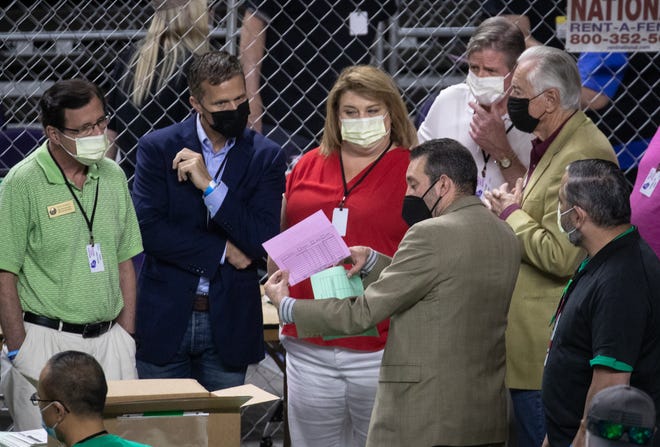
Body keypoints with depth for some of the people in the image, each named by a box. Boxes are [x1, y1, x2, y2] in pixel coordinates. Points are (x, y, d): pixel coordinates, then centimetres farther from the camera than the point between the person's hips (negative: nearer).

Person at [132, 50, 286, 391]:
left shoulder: (265, 157, 0)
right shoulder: (157, 148, -1)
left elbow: (264, 244, -10)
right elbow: (148, 229, -11)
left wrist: (209, 185, -17)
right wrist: (222, 251, -11)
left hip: (228, 323, 1)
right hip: (165, 318, -1)